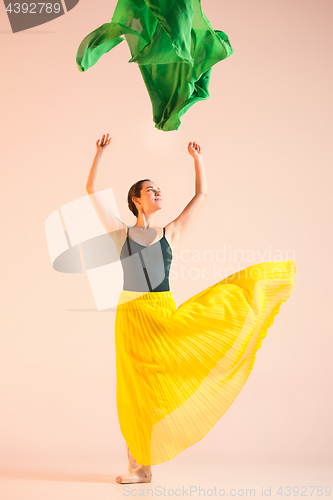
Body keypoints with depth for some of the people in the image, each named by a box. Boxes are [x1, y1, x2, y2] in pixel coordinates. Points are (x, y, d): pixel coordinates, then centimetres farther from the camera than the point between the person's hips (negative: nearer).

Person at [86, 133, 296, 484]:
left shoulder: (171, 233, 8)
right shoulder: (120, 233, 4)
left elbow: (201, 194, 14)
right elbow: (91, 190, 4)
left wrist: (197, 159, 15)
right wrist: (101, 152, 3)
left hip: (165, 316, 1)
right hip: (132, 316, -1)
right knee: (136, 390, 5)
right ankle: (139, 466, 16)